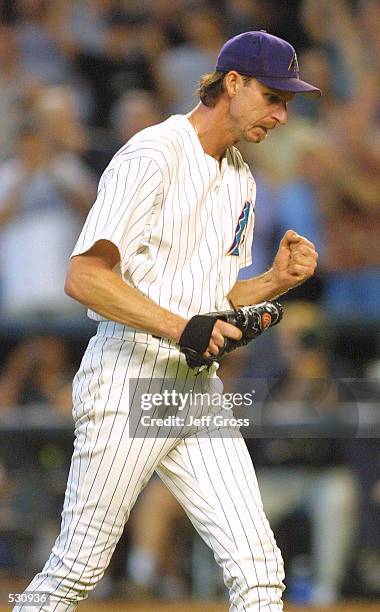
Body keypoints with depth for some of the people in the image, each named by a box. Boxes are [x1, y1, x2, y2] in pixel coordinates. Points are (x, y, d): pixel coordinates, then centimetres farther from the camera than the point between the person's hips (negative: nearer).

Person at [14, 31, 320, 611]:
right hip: (127, 382, -7)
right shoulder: (152, 156, -12)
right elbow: (84, 276, -20)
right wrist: (181, 326, -29)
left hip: (199, 389, 7)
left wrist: (277, 280, 4)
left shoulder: (239, 178, 16)